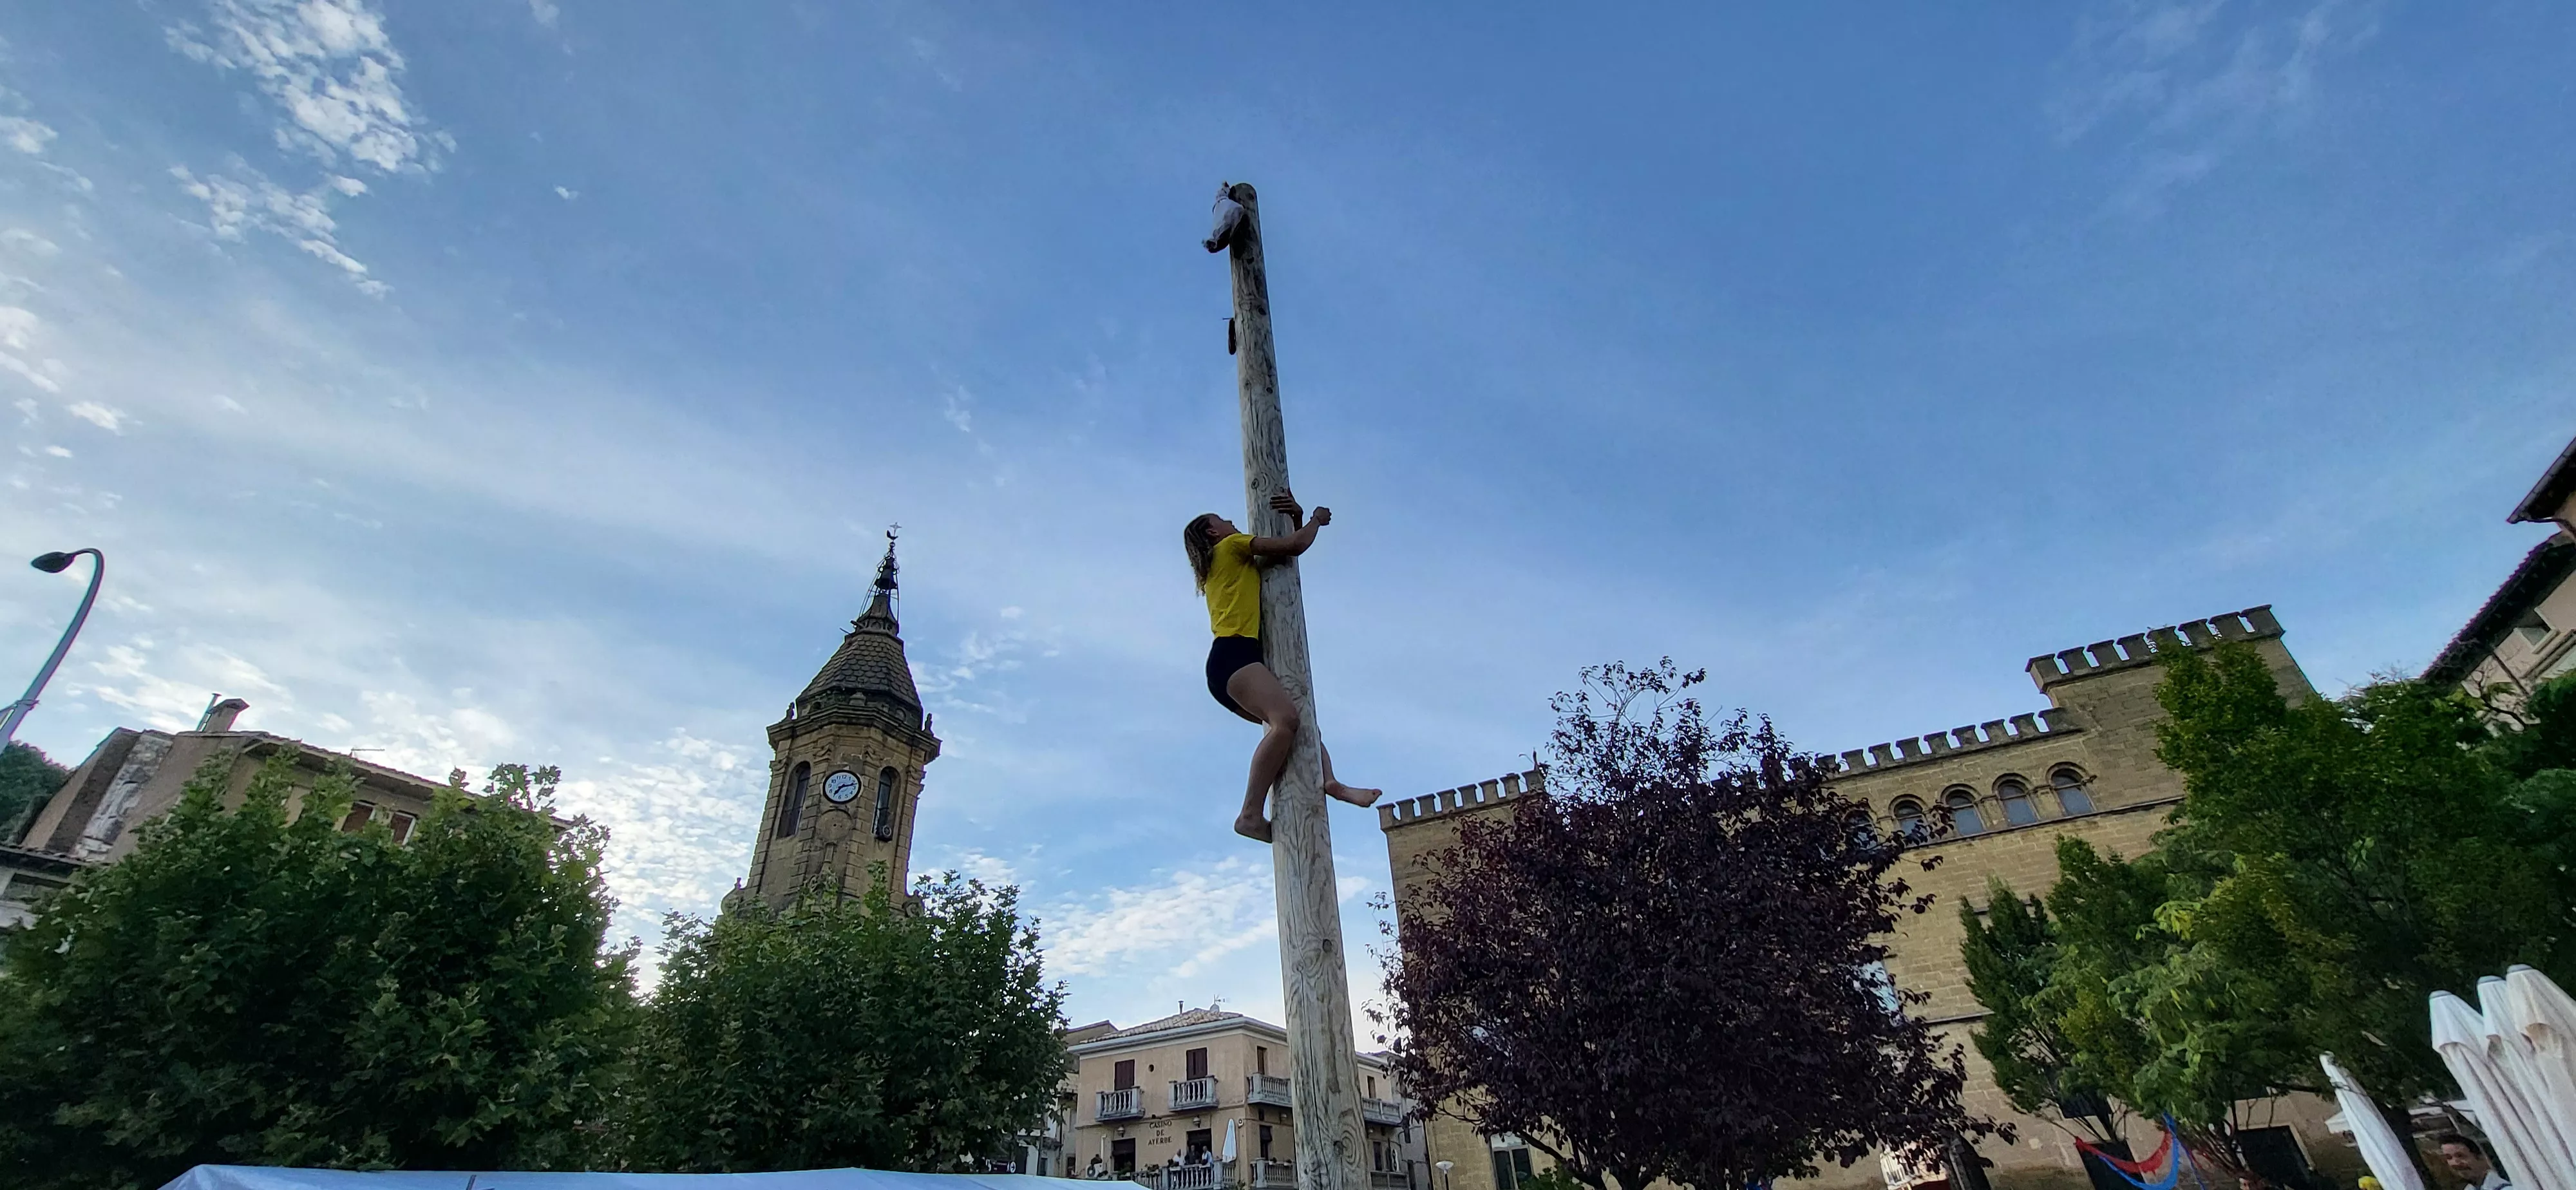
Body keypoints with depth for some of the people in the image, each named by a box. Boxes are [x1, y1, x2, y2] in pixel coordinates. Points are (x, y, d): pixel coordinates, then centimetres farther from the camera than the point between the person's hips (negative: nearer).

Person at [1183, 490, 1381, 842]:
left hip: (1225, 666, 10)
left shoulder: (1217, 571, 34)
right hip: (1235, 656, -10)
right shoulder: (1232, 546, 9)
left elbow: (1286, 551, 39)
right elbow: (1296, 546, 3)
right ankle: (1251, 815, -36)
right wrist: (1317, 520, 21)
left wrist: (1297, 517, 25)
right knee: (1285, 720, -29)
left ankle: (1329, 781, -13)